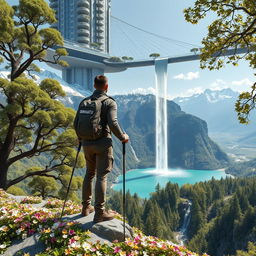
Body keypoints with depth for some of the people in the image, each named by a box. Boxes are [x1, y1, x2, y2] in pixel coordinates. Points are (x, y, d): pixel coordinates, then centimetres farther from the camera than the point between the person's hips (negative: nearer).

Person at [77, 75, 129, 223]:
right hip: (103, 144, -5)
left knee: (89, 173, 19)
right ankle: (100, 213, 5)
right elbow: (113, 123, -19)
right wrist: (122, 137, -4)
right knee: (101, 177, 0)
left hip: (87, 143, 6)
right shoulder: (110, 102, -8)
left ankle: (86, 207, 28)